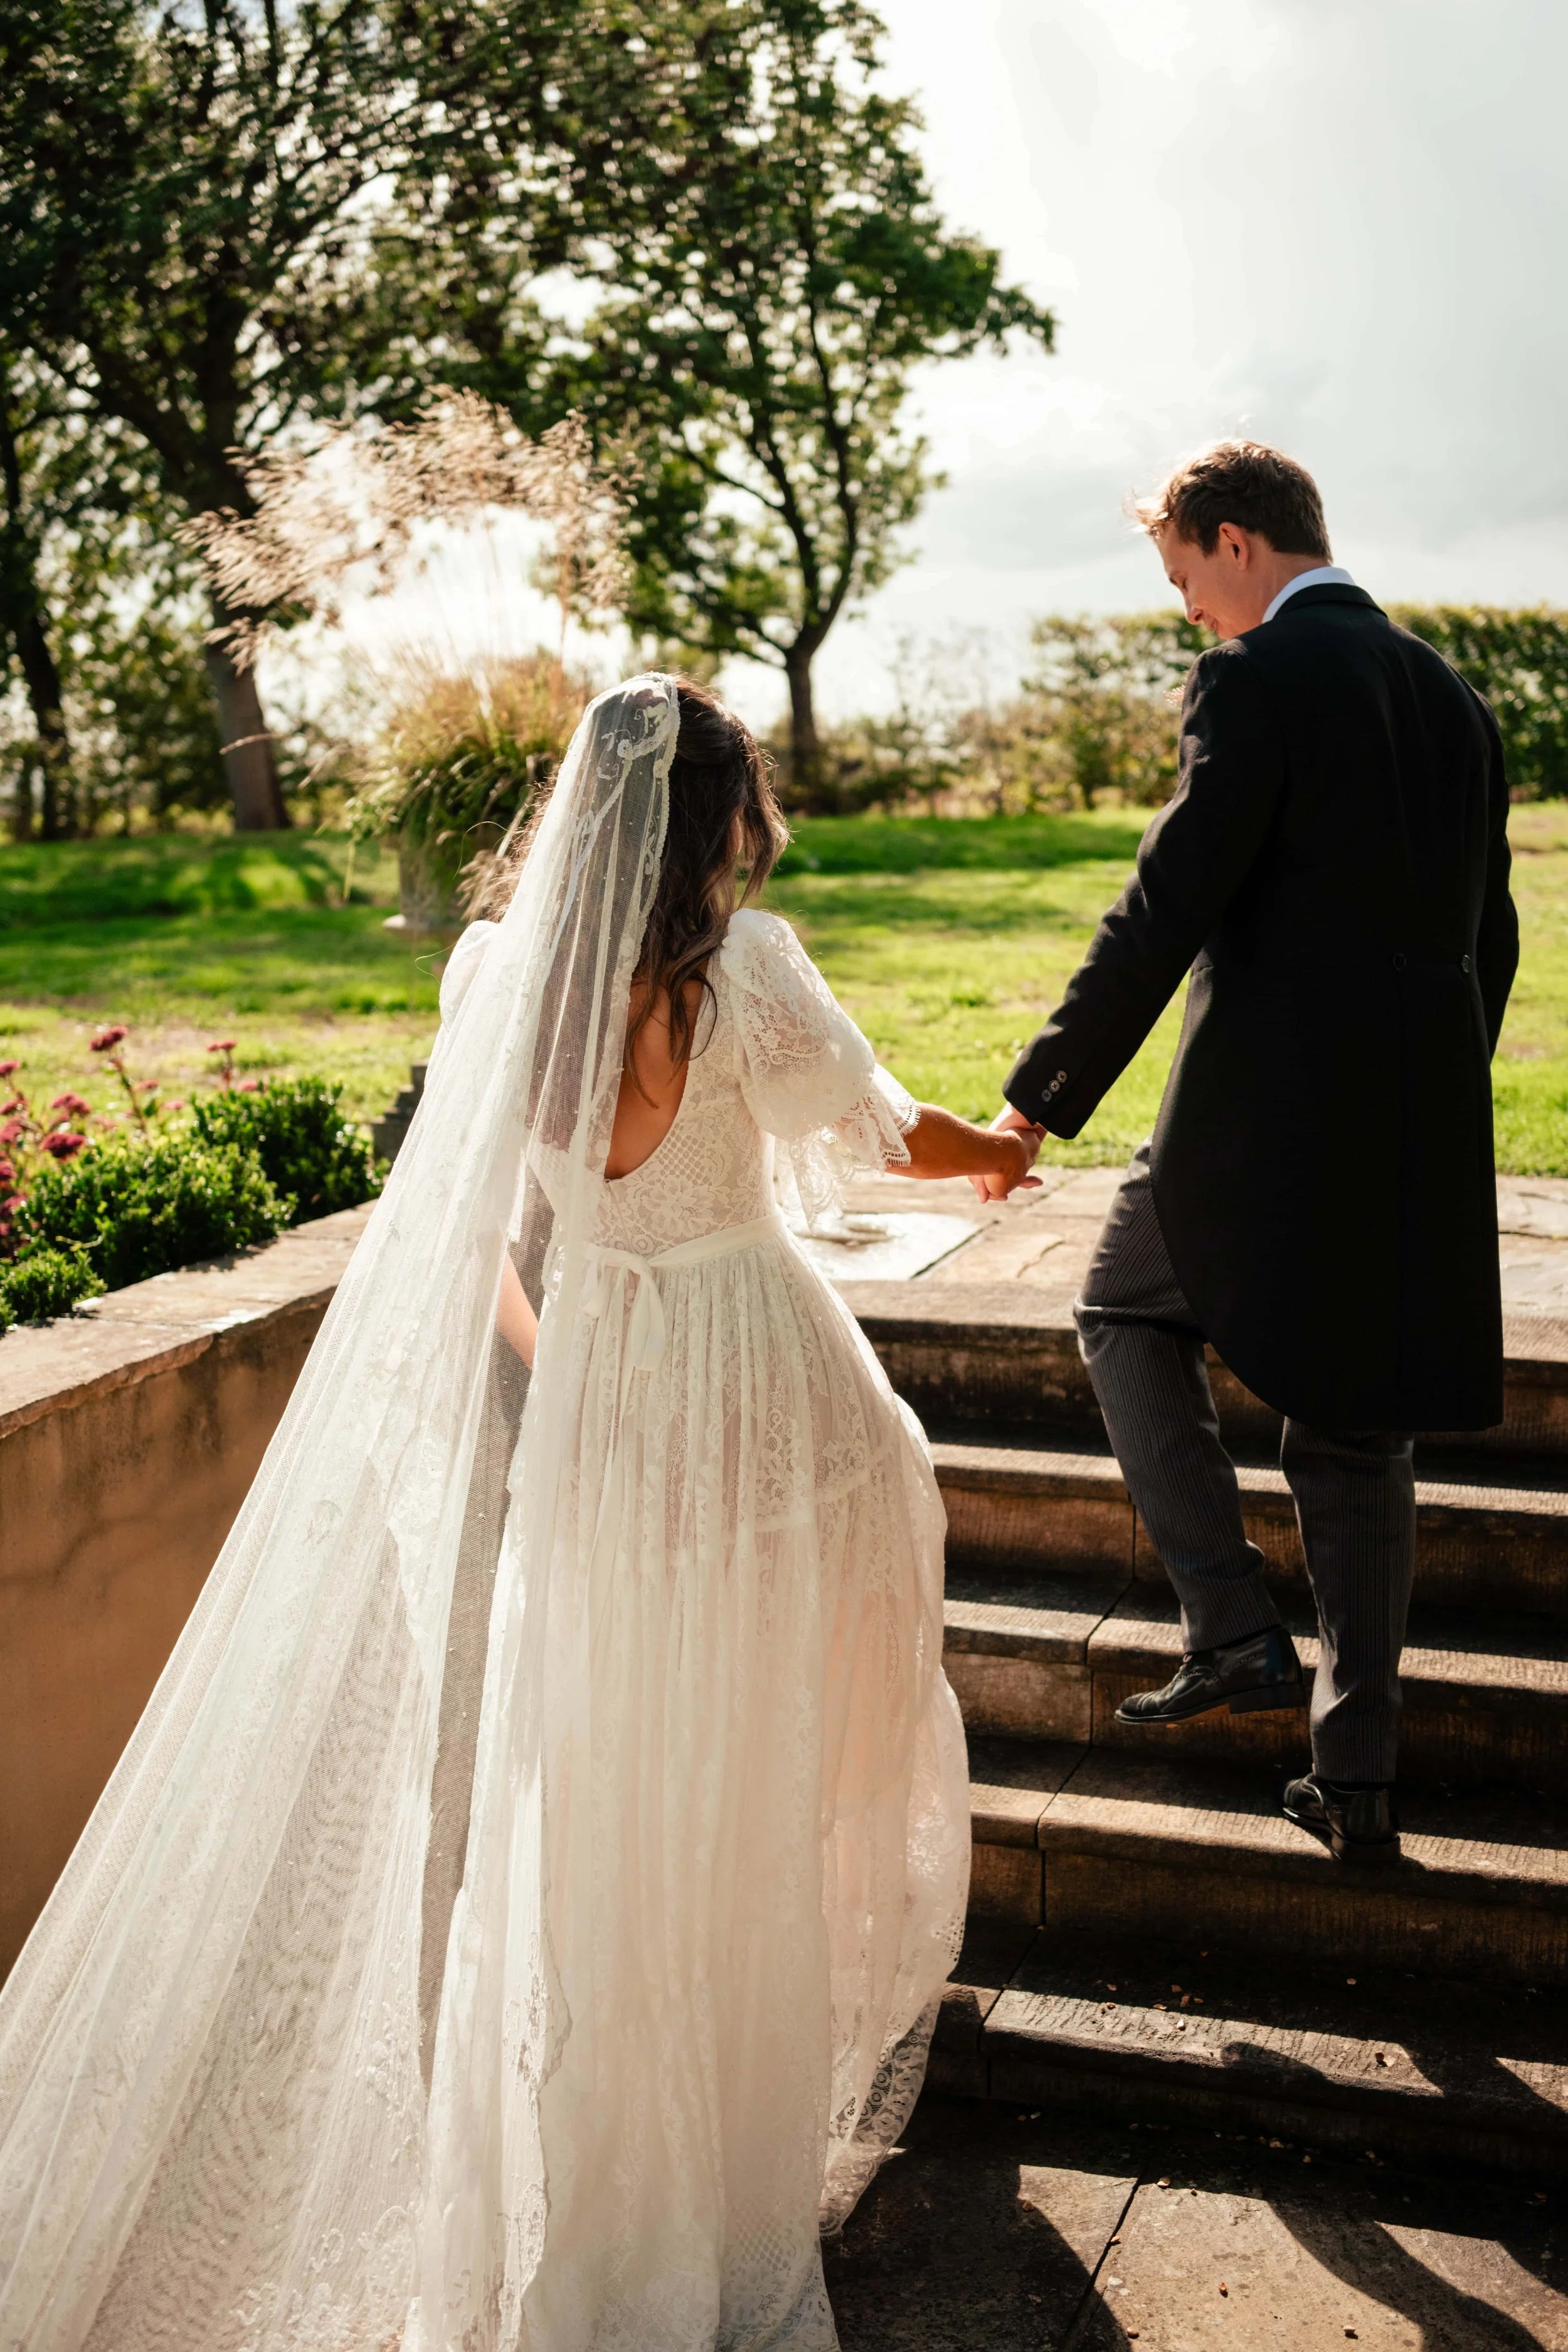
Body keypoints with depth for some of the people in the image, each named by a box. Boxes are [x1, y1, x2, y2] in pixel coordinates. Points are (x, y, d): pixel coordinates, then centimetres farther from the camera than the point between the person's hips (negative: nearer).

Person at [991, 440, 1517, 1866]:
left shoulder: (1257, 679, -10)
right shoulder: (1451, 694, 14)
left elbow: (1165, 912, -15)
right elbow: (1489, 934, 17)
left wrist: (1042, 1098, -9)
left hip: (1268, 1110, -7)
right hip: (1425, 1132, 7)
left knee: (1127, 1315, 18)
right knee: (1358, 1442, 14)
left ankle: (1234, 1628, 7)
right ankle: (1356, 1784, 20)